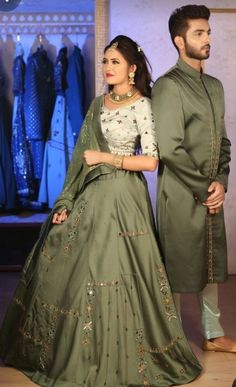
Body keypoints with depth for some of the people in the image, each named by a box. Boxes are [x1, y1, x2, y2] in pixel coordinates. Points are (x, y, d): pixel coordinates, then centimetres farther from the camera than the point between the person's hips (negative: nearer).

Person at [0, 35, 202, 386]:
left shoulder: (141, 105, -7)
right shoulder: (99, 103, 12)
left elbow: (150, 161, -14)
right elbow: (83, 156, 10)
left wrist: (104, 157, -12)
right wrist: (67, 202, 4)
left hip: (121, 197, -7)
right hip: (91, 194, 7)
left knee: (108, 272, -3)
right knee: (62, 265, 10)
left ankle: (113, 358, 16)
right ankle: (63, 349, 29)